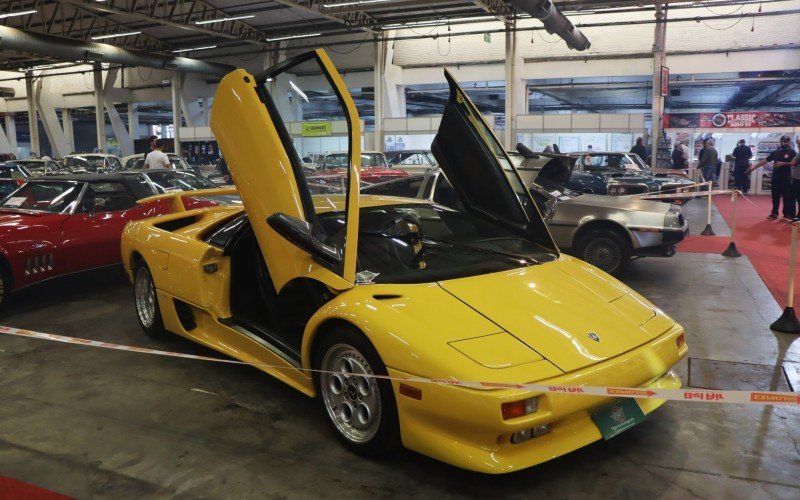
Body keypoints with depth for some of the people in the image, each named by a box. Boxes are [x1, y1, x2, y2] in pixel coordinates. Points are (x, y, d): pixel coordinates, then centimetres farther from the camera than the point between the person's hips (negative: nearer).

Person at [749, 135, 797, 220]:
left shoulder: (792, 152, -1)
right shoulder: (775, 152, 11)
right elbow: (764, 161, 10)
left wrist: (783, 163, -20)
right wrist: (753, 167, 4)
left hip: (786, 178, -5)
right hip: (776, 178, 5)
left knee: (787, 197, -5)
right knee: (775, 196, 12)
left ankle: (788, 215, -2)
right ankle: (774, 213, 23)